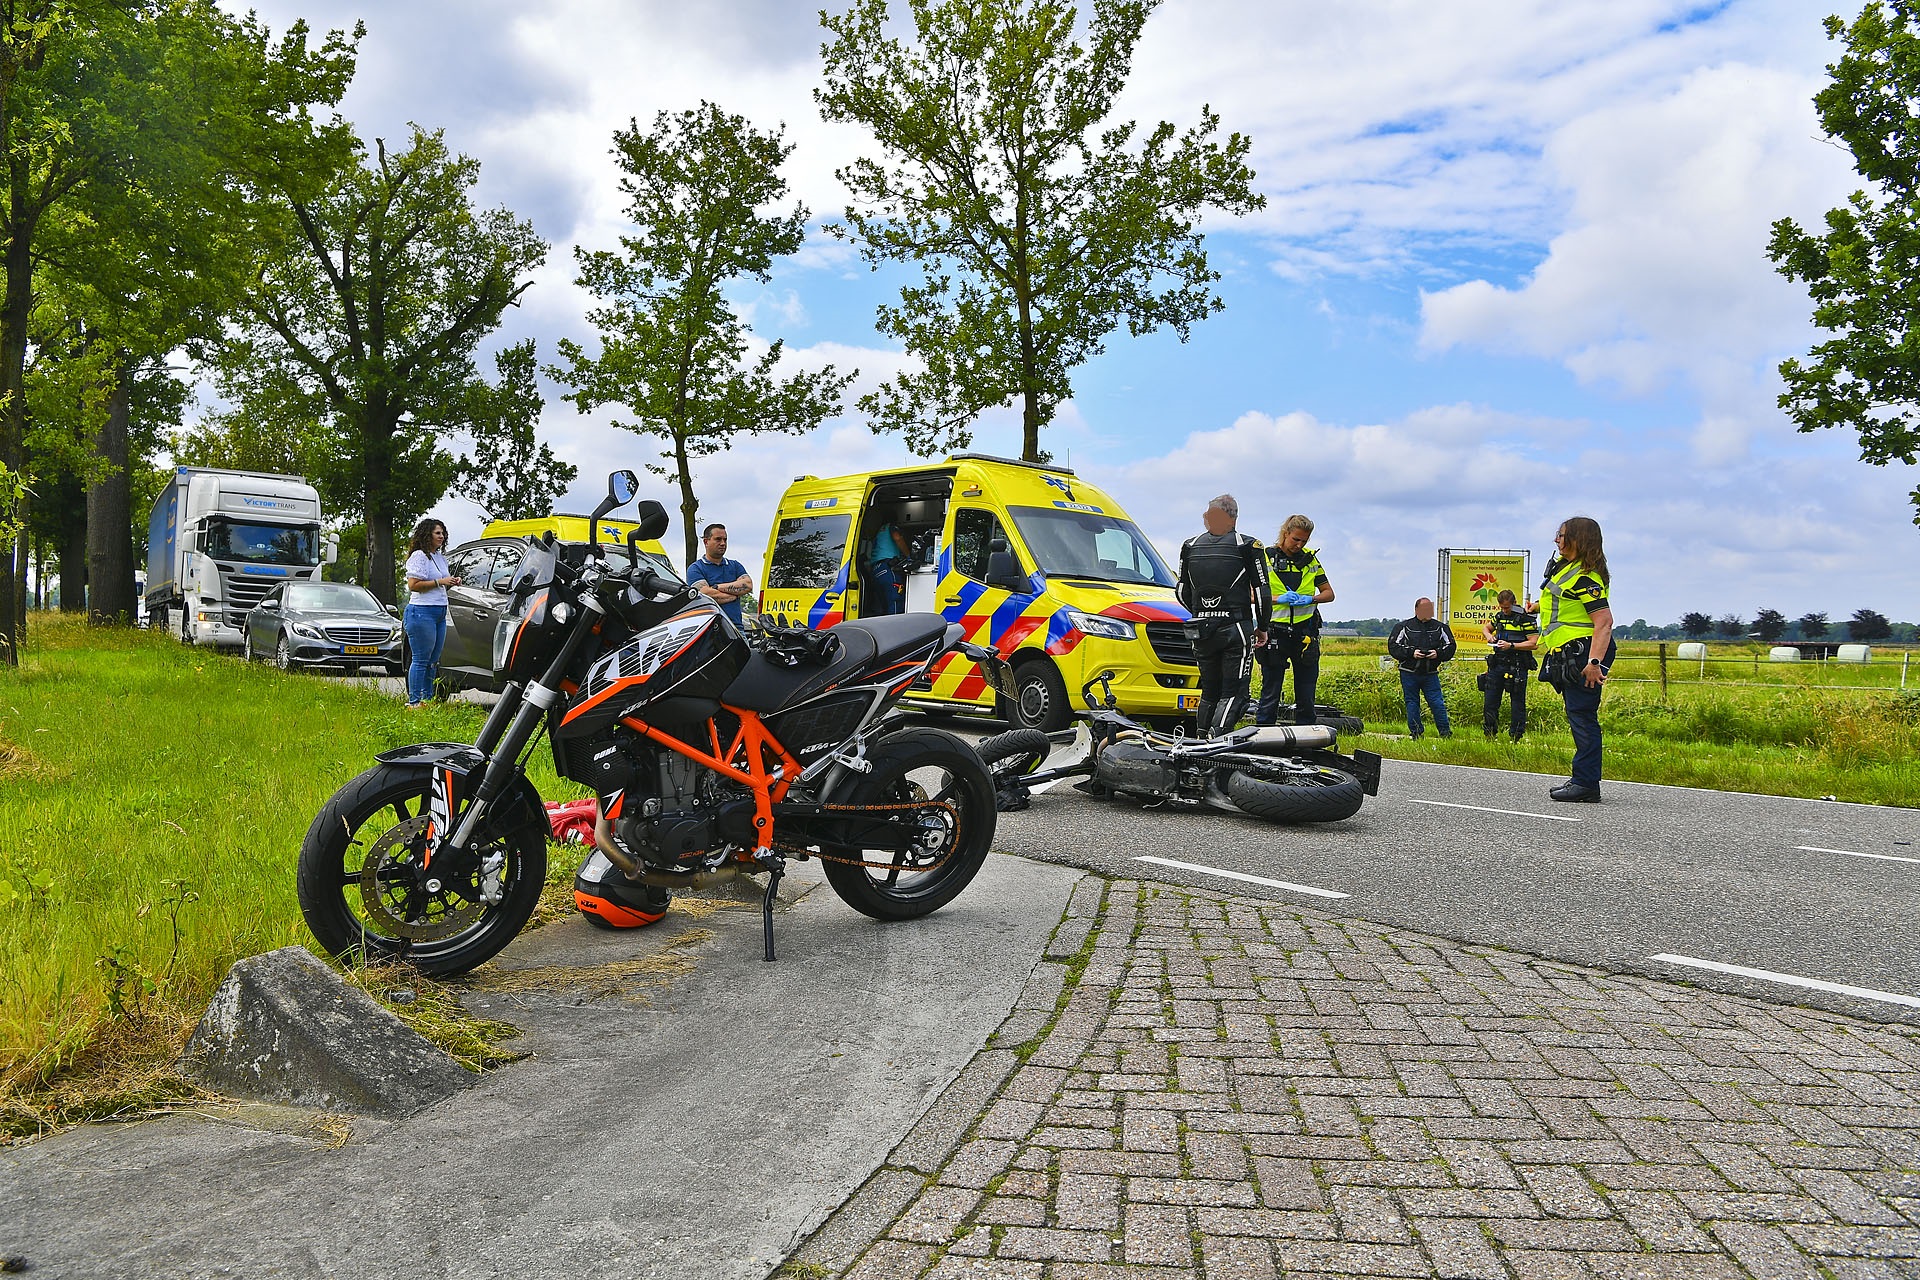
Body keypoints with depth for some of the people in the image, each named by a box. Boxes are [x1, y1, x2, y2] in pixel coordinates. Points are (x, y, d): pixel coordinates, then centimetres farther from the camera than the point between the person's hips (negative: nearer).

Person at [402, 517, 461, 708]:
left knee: (433, 661, 9)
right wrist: (440, 581, -17)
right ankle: (414, 702, -6)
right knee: (421, 660, -9)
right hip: (421, 612, -9)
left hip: (440, 612, 9)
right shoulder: (419, 556, -7)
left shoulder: (440, 557, 20)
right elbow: (413, 585, -16)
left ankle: (427, 698, 15)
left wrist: (452, 582, 9)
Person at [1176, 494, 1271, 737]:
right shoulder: (1248, 546, -3)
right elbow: (1262, 592, -3)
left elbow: (1182, 593, 15)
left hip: (1201, 630, 4)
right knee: (1234, 692, -4)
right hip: (1236, 630, -4)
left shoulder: (1190, 546, 9)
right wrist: (1262, 626, 10)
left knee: (1209, 691, 16)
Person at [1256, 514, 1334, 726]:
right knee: (1270, 695, 0)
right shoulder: (1266, 557, 0)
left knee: (1306, 697, 8)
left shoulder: (1310, 558, 10)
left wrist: (1310, 599, -7)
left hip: (1306, 633, 3)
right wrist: (1278, 599, -18)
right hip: (1275, 632, -3)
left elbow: (1329, 593, 13)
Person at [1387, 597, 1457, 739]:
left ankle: (1445, 731, 8)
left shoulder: (1440, 627, 6)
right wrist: (1411, 653, -17)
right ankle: (1416, 732, 14)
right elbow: (1393, 646, -4)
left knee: (1437, 702, -2)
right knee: (1412, 703, 5)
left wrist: (1438, 653, -11)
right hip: (1409, 674, -1)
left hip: (1430, 674, 1)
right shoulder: (1404, 627, -1)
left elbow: (1450, 646, 8)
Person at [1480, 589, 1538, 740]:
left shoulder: (1526, 619, -7)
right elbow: (1485, 627, 32)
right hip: (1497, 664, 6)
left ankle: (1516, 736, 7)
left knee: (1517, 702, 0)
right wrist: (1488, 634, 8)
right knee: (1489, 700, 5)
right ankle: (1490, 734, 16)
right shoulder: (1499, 617, 12)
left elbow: (1534, 644, -12)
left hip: (1517, 667, -6)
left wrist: (1511, 645, -19)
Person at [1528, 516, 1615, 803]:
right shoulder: (1562, 565, 13)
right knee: (1578, 717, 13)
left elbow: (1605, 622, -24)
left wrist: (1594, 662, -31)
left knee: (1582, 717, -10)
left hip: (1583, 653, -11)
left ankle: (1586, 784, -7)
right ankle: (1583, 780, 19)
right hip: (1567, 656, 11)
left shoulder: (1586, 578, -17)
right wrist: (1540, 605, 42)